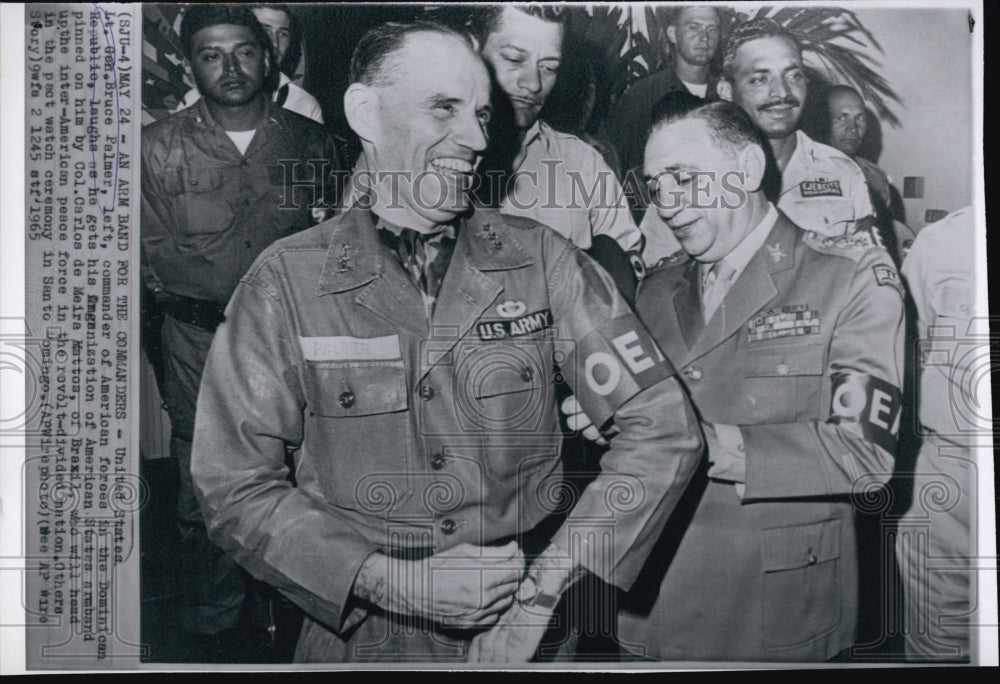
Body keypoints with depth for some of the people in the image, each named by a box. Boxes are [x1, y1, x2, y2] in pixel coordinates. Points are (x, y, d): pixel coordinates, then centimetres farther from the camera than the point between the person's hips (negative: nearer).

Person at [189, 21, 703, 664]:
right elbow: (236, 487, -8)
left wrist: (546, 584, -16)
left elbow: (665, 427, -9)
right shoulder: (286, 281, -9)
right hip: (361, 631, -1)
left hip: (528, 627, 1)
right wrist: (394, 580, -18)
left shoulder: (541, 260, -7)